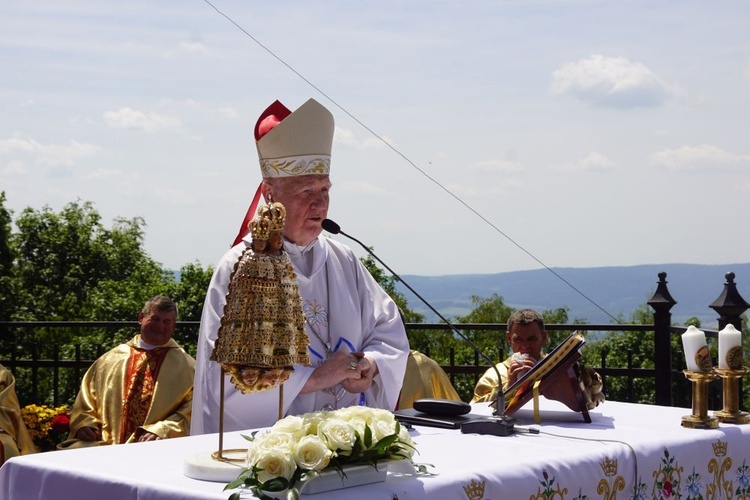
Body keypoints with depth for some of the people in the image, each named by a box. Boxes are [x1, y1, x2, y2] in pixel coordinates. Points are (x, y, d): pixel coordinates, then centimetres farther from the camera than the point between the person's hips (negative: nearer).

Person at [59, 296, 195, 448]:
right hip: (105, 445, 3)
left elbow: (192, 411, 2)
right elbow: (86, 399, 21)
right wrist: (84, 424, 1)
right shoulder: (111, 359, 19)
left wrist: (161, 431, -13)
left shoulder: (186, 366, 12)